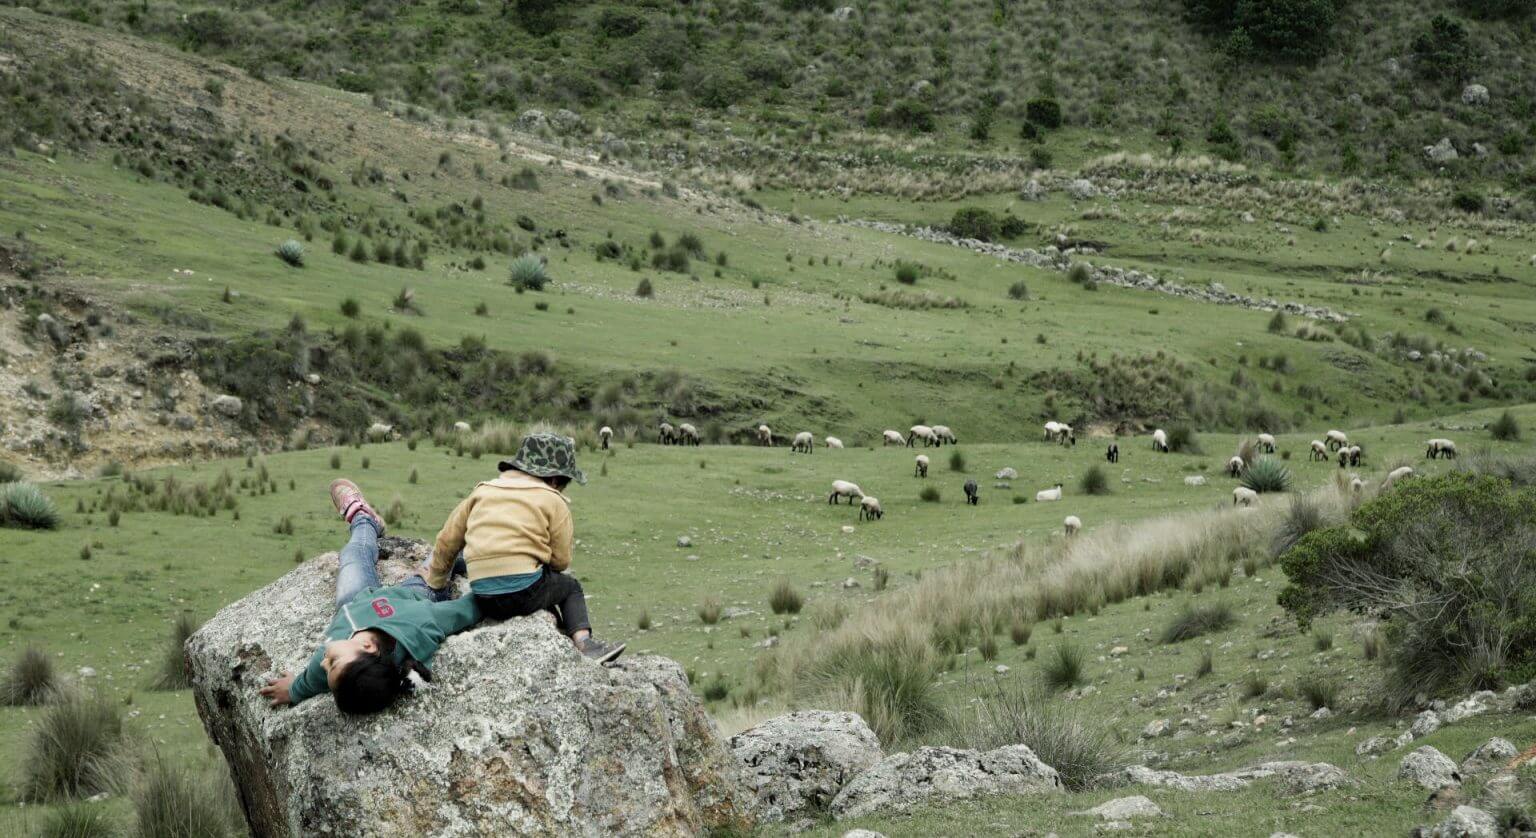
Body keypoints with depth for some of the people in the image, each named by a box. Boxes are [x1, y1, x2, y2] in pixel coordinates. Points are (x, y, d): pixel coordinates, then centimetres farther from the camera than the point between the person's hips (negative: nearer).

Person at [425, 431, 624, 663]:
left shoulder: (482, 491, 19)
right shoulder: (553, 501, 5)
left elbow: (447, 541, 21)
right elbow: (561, 560, 4)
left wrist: (434, 582, 34)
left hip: (483, 599, 5)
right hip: (523, 592, -5)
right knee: (570, 587, 24)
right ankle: (583, 640, 1)